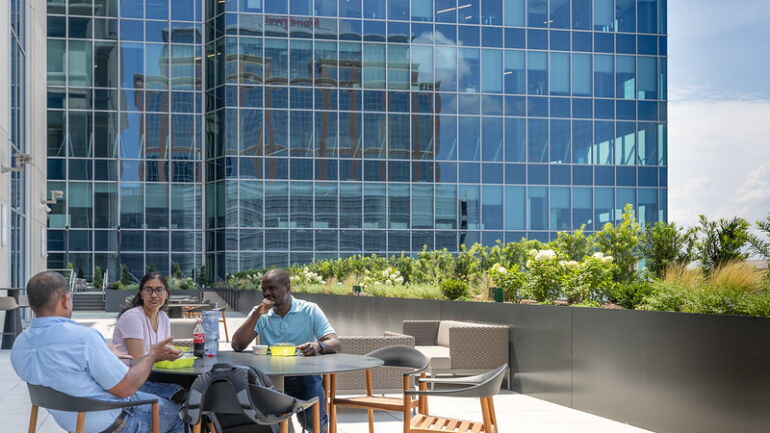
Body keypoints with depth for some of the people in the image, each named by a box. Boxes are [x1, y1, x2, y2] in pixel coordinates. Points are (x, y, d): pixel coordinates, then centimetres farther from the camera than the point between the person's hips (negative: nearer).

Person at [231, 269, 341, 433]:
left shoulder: (310, 310, 3)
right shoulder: (260, 314, 9)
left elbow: (335, 344, -7)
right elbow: (237, 346, -2)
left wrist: (318, 346, -31)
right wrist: (256, 315, -12)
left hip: (304, 375, -1)